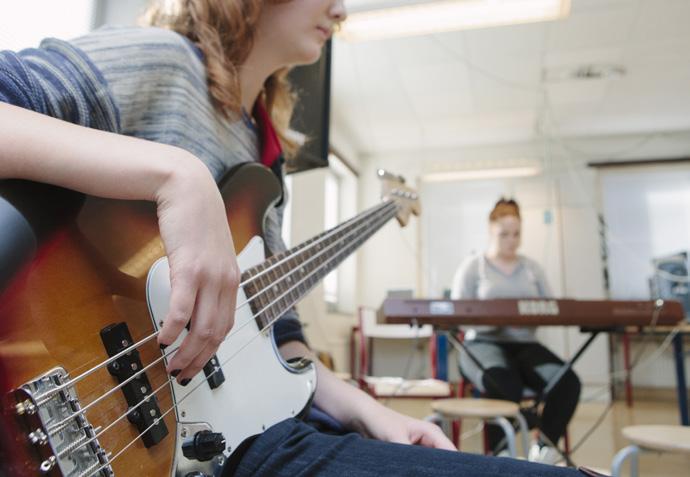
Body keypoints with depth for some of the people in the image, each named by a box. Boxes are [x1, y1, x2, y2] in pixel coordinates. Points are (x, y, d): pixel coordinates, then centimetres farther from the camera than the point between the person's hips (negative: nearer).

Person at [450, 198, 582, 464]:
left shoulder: (532, 268, 17)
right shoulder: (472, 266, 5)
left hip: (525, 344, 4)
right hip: (484, 343, -4)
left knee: (568, 381, -26)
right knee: (506, 385, -37)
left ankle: (545, 445, -7)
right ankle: (499, 452, -18)